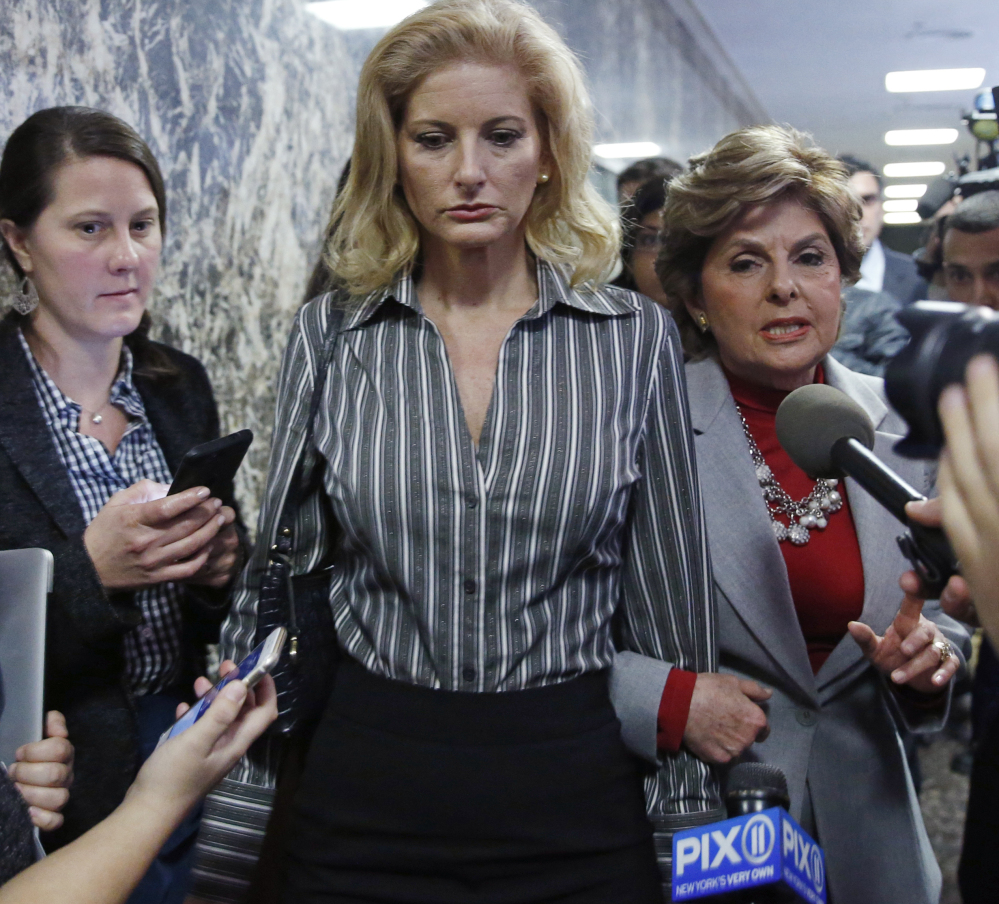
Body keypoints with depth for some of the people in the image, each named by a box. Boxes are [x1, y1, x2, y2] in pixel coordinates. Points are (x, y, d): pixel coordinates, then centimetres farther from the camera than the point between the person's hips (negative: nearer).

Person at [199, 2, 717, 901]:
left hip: (578, 798, 0)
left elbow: (669, 597, 1)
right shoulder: (329, 337, -2)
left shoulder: (636, 338, -4)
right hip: (365, 794, 1)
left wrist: (689, 824, 4)